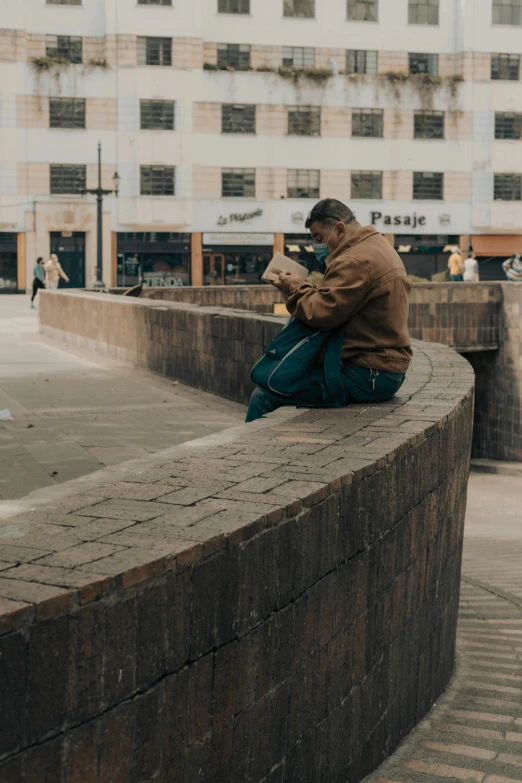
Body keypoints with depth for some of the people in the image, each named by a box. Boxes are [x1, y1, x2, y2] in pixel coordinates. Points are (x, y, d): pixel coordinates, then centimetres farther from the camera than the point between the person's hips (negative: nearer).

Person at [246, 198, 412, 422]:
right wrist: (302, 287, 4)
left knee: (263, 396, -12)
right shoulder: (379, 247, 17)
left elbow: (321, 313, -24)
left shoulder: (355, 261, -18)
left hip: (367, 376, -12)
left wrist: (295, 288, -6)